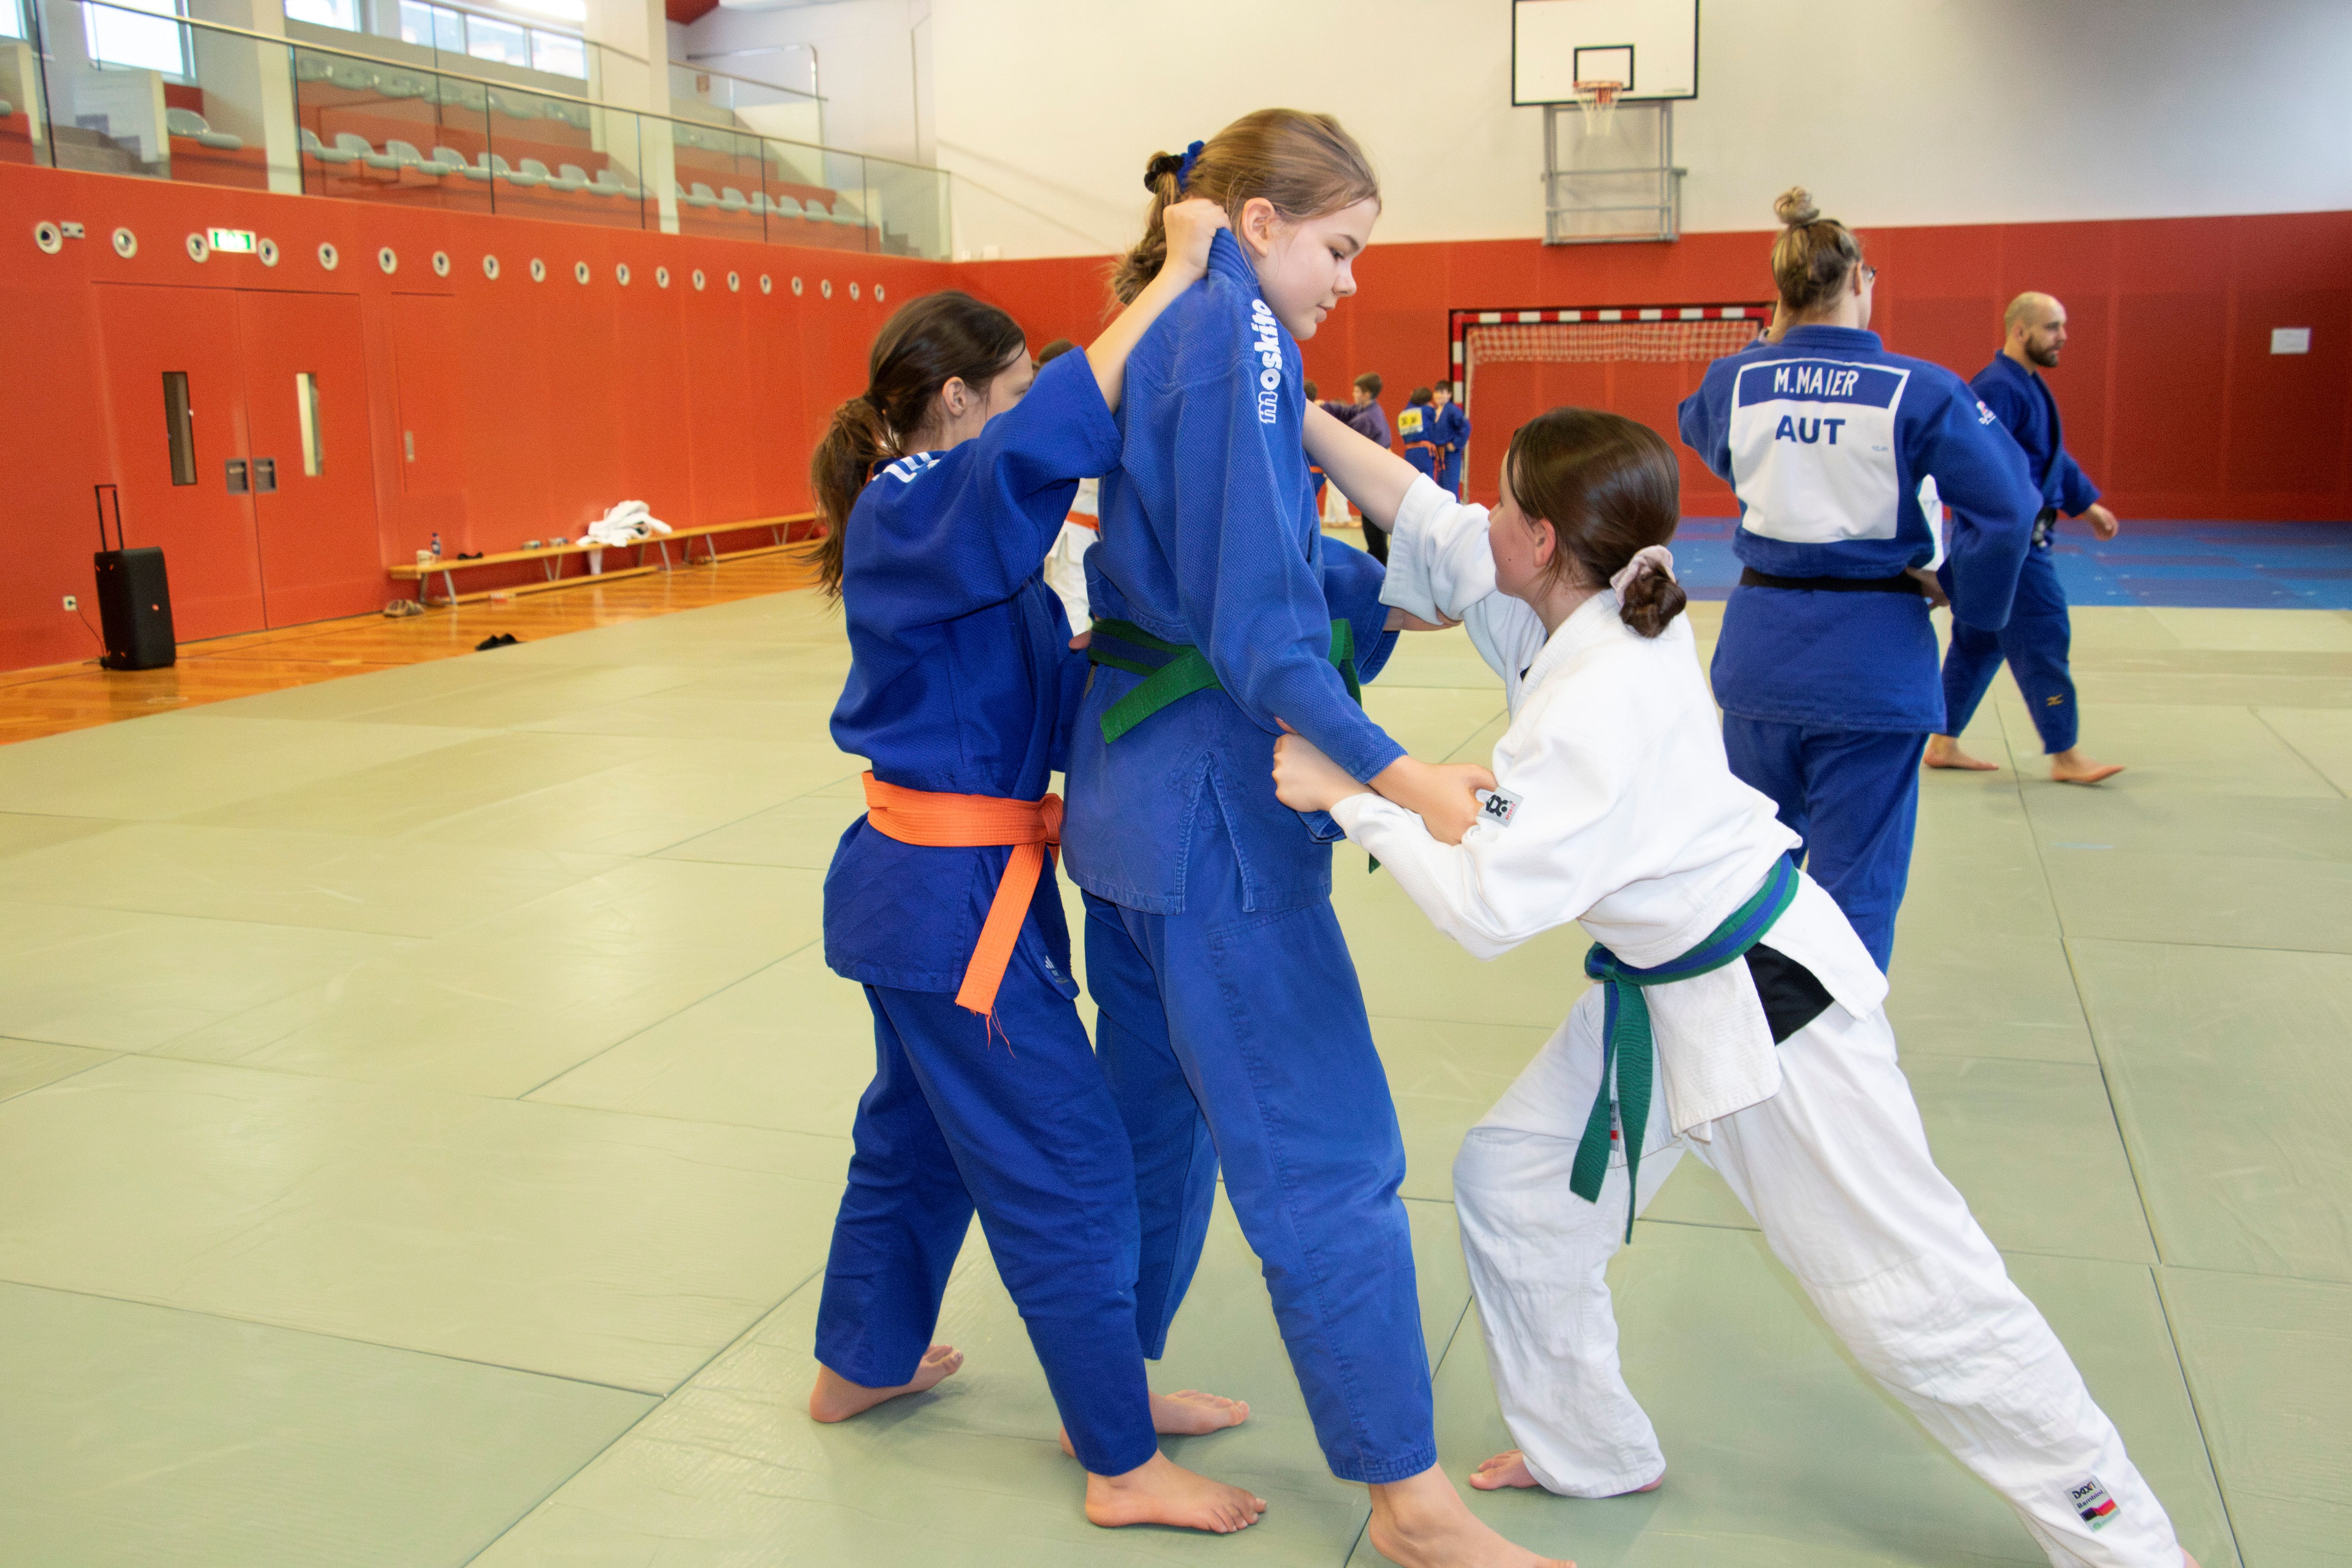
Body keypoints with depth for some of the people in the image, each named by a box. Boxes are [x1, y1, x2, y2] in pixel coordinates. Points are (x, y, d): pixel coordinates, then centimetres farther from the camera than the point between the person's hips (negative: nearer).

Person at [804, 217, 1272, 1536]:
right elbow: (1048, 440, -38)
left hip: (924, 881, 10)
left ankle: (863, 1365, 45)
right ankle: (1126, 1465, 13)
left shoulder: (945, 524, 13)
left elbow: (1052, 691, 13)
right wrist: (1177, 276, -33)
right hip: (957, 895, -10)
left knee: (921, 1132, 25)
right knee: (1069, 1174, -1)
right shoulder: (908, 518, -18)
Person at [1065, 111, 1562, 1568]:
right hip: (1212, 799, -10)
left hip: (1135, 780, 10)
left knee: (1160, 1109, 22)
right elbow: (1256, 613, -22)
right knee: (1330, 1156, -1)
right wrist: (1400, 776, -26)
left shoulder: (1172, 339, 15)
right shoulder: (1236, 335, -15)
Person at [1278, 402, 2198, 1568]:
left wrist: (1351, 796, -21)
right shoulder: (1583, 613, -5)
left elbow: (1487, 906, -29)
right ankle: (1587, 1452, 31)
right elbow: (1424, 518, 5)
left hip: (1764, 1000, -9)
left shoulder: (1602, 703, -30)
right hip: (1655, 995, 9)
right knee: (1510, 1183, 12)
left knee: (1914, 1295, 3)